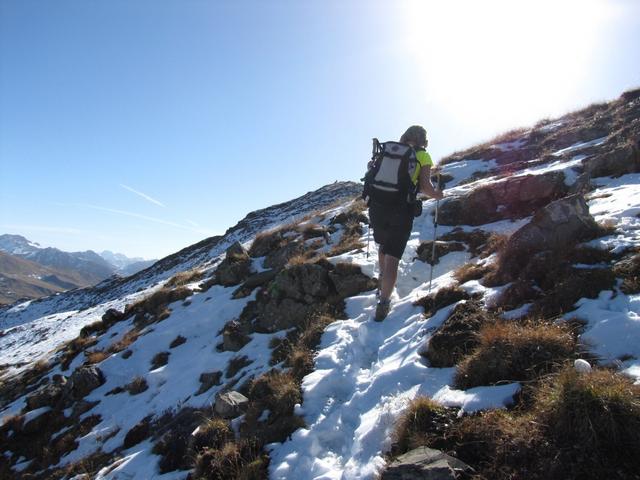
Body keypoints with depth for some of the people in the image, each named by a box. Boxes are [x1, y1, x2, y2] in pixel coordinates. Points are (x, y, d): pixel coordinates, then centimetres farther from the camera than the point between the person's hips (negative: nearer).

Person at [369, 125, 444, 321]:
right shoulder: (423, 156, 4)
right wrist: (437, 194, 15)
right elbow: (425, 187, -5)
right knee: (392, 258, -1)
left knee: (383, 245, 29)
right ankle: (383, 304, -2)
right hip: (401, 210, -4)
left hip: (377, 205, 4)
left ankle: (383, 281, 43)